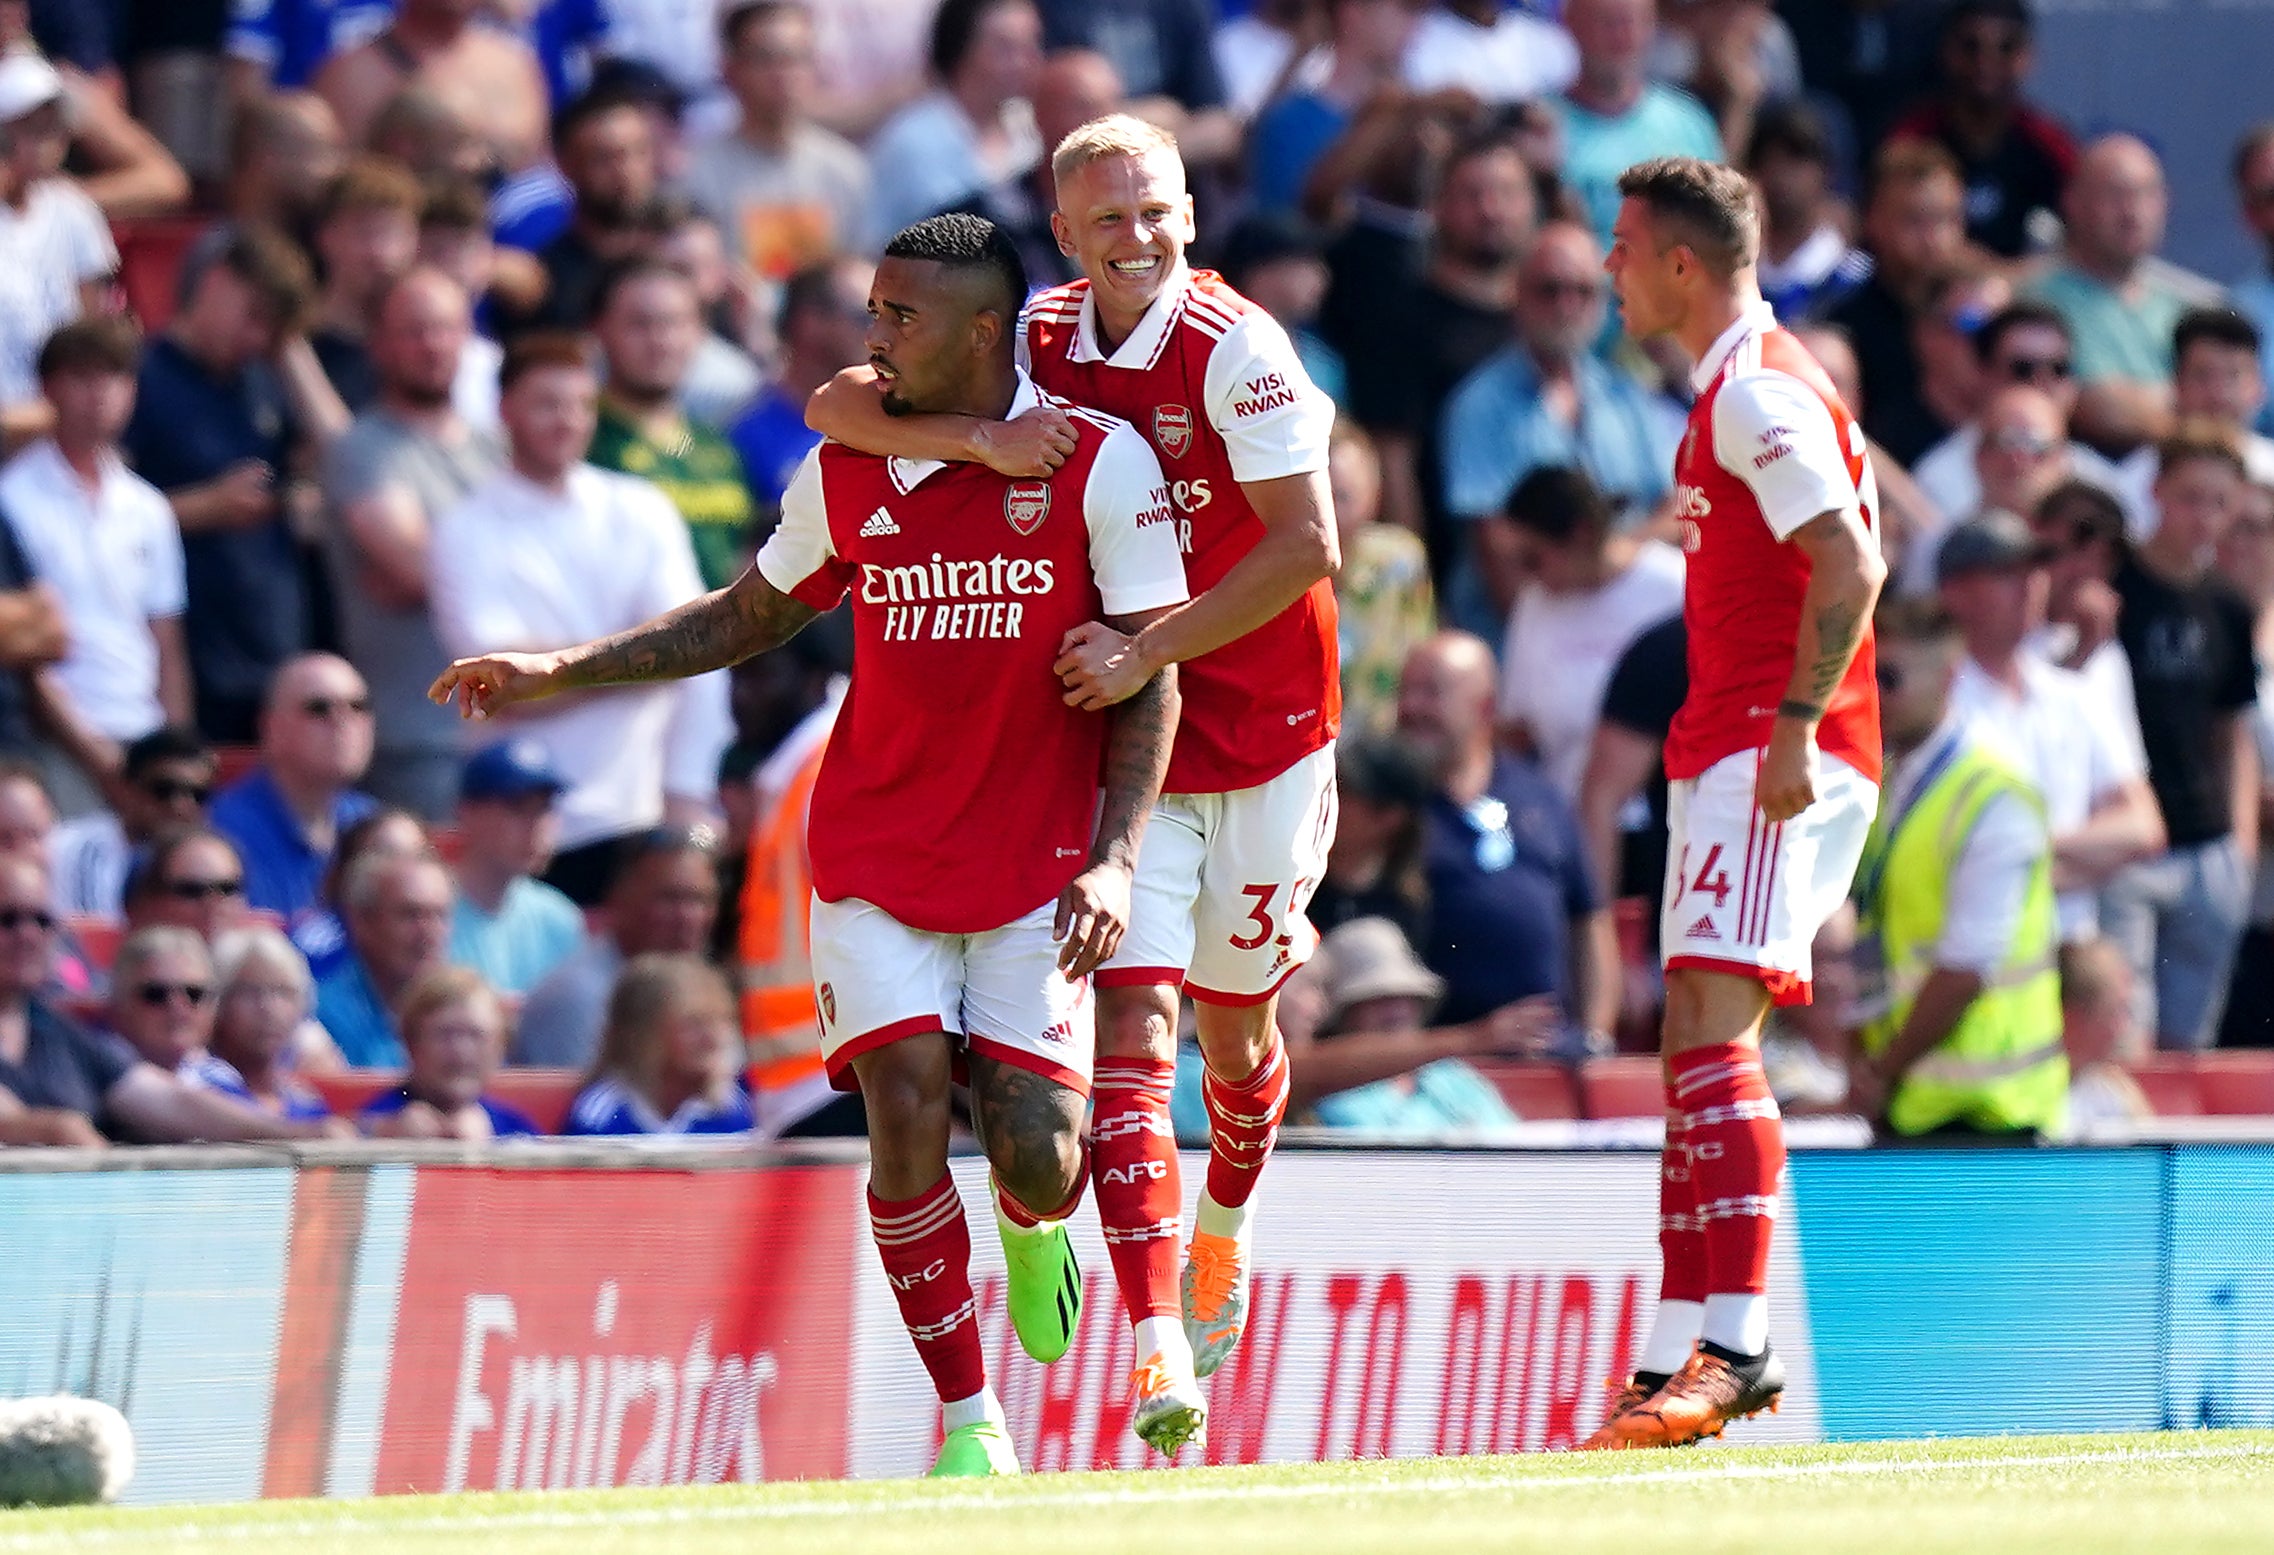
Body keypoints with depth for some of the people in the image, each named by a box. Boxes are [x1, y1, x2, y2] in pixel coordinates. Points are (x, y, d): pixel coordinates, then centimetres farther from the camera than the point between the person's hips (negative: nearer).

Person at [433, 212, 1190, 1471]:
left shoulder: (1100, 462, -8)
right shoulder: (843, 475, 2)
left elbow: (1152, 674, -5)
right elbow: (746, 618, 18)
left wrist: (1114, 858, -16)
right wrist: (558, 671, 10)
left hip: (1038, 870, -2)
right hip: (875, 858, 2)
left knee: (1040, 1163, -8)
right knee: (907, 1110, -16)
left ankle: (1033, 1230, 33)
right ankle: (969, 1421, -3)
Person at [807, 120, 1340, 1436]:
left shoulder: (1236, 348, -15)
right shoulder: (1040, 342, -2)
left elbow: (1309, 549, -19)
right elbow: (841, 404, -4)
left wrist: (1148, 650, -23)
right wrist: (971, 437, -22)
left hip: (1262, 736, -2)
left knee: (1234, 1027, 14)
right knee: (1131, 1019, -13)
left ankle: (1225, 1225, 47)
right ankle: (1158, 1357, -19)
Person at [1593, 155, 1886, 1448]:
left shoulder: (1759, 393, -11)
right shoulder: (1738, 387, 20)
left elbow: (1852, 565, -22)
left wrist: (1792, 729, -25)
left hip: (1773, 756, -11)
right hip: (1731, 751, 11)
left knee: (1713, 1031, -20)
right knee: (1699, 1052, 9)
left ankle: (1735, 1344, -27)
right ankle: (1677, 1361, 10)